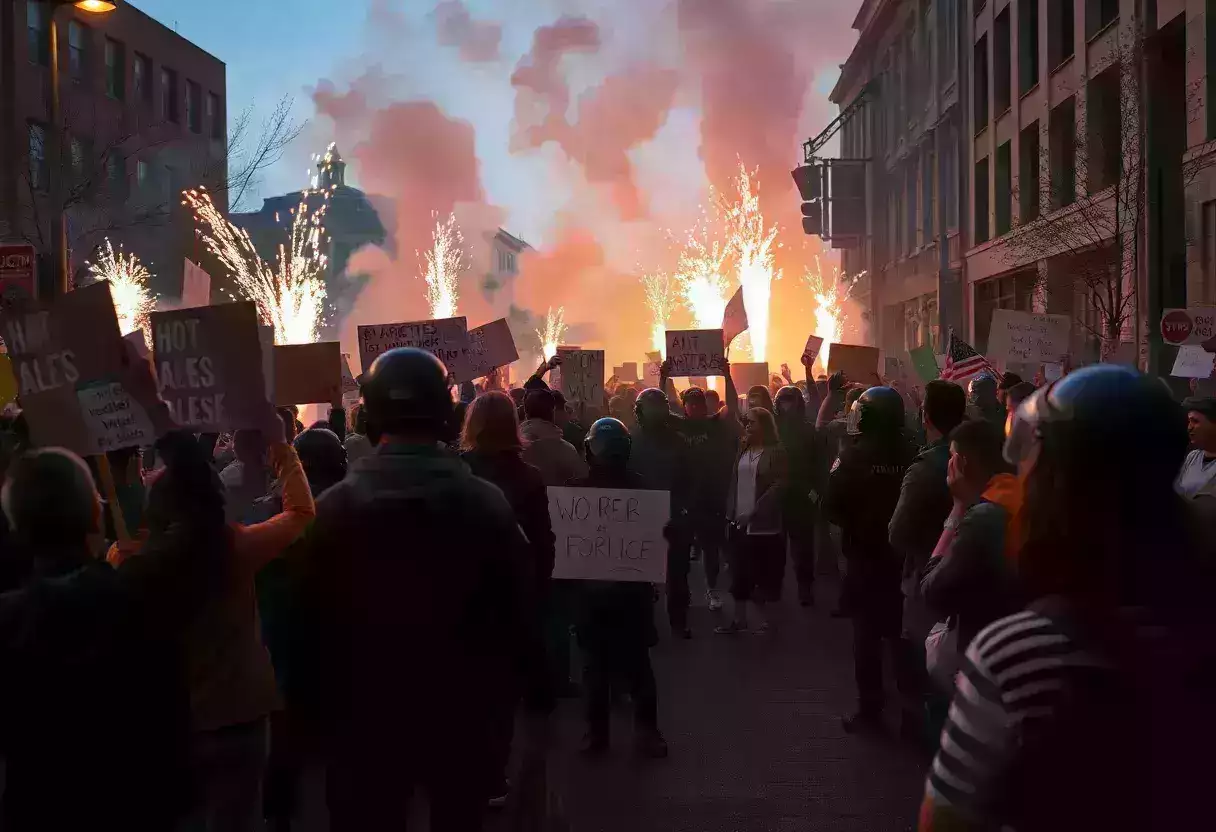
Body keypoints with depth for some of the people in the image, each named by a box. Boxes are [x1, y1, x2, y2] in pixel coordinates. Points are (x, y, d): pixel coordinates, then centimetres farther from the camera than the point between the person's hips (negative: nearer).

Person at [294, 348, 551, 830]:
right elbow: (521, 609, -6)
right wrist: (537, 701, 4)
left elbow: (313, 620, -2)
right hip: (462, 714, 0)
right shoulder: (486, 503, -9)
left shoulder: (333, 507, -8)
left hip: (364, 717, 0)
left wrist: (316, 710, 9)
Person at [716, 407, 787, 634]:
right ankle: (739, 618, 16)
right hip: (740, 522, 6)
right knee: (739, 572, 9)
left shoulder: (776, 452, -7)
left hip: (763, 523, -6)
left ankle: (763, 618, 11)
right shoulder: (743, 450, 12)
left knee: (762, 573, 1)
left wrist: (754, 512, -19)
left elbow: (778, 486, -14)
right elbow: (735, 482, 14)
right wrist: (731, 512, 4)